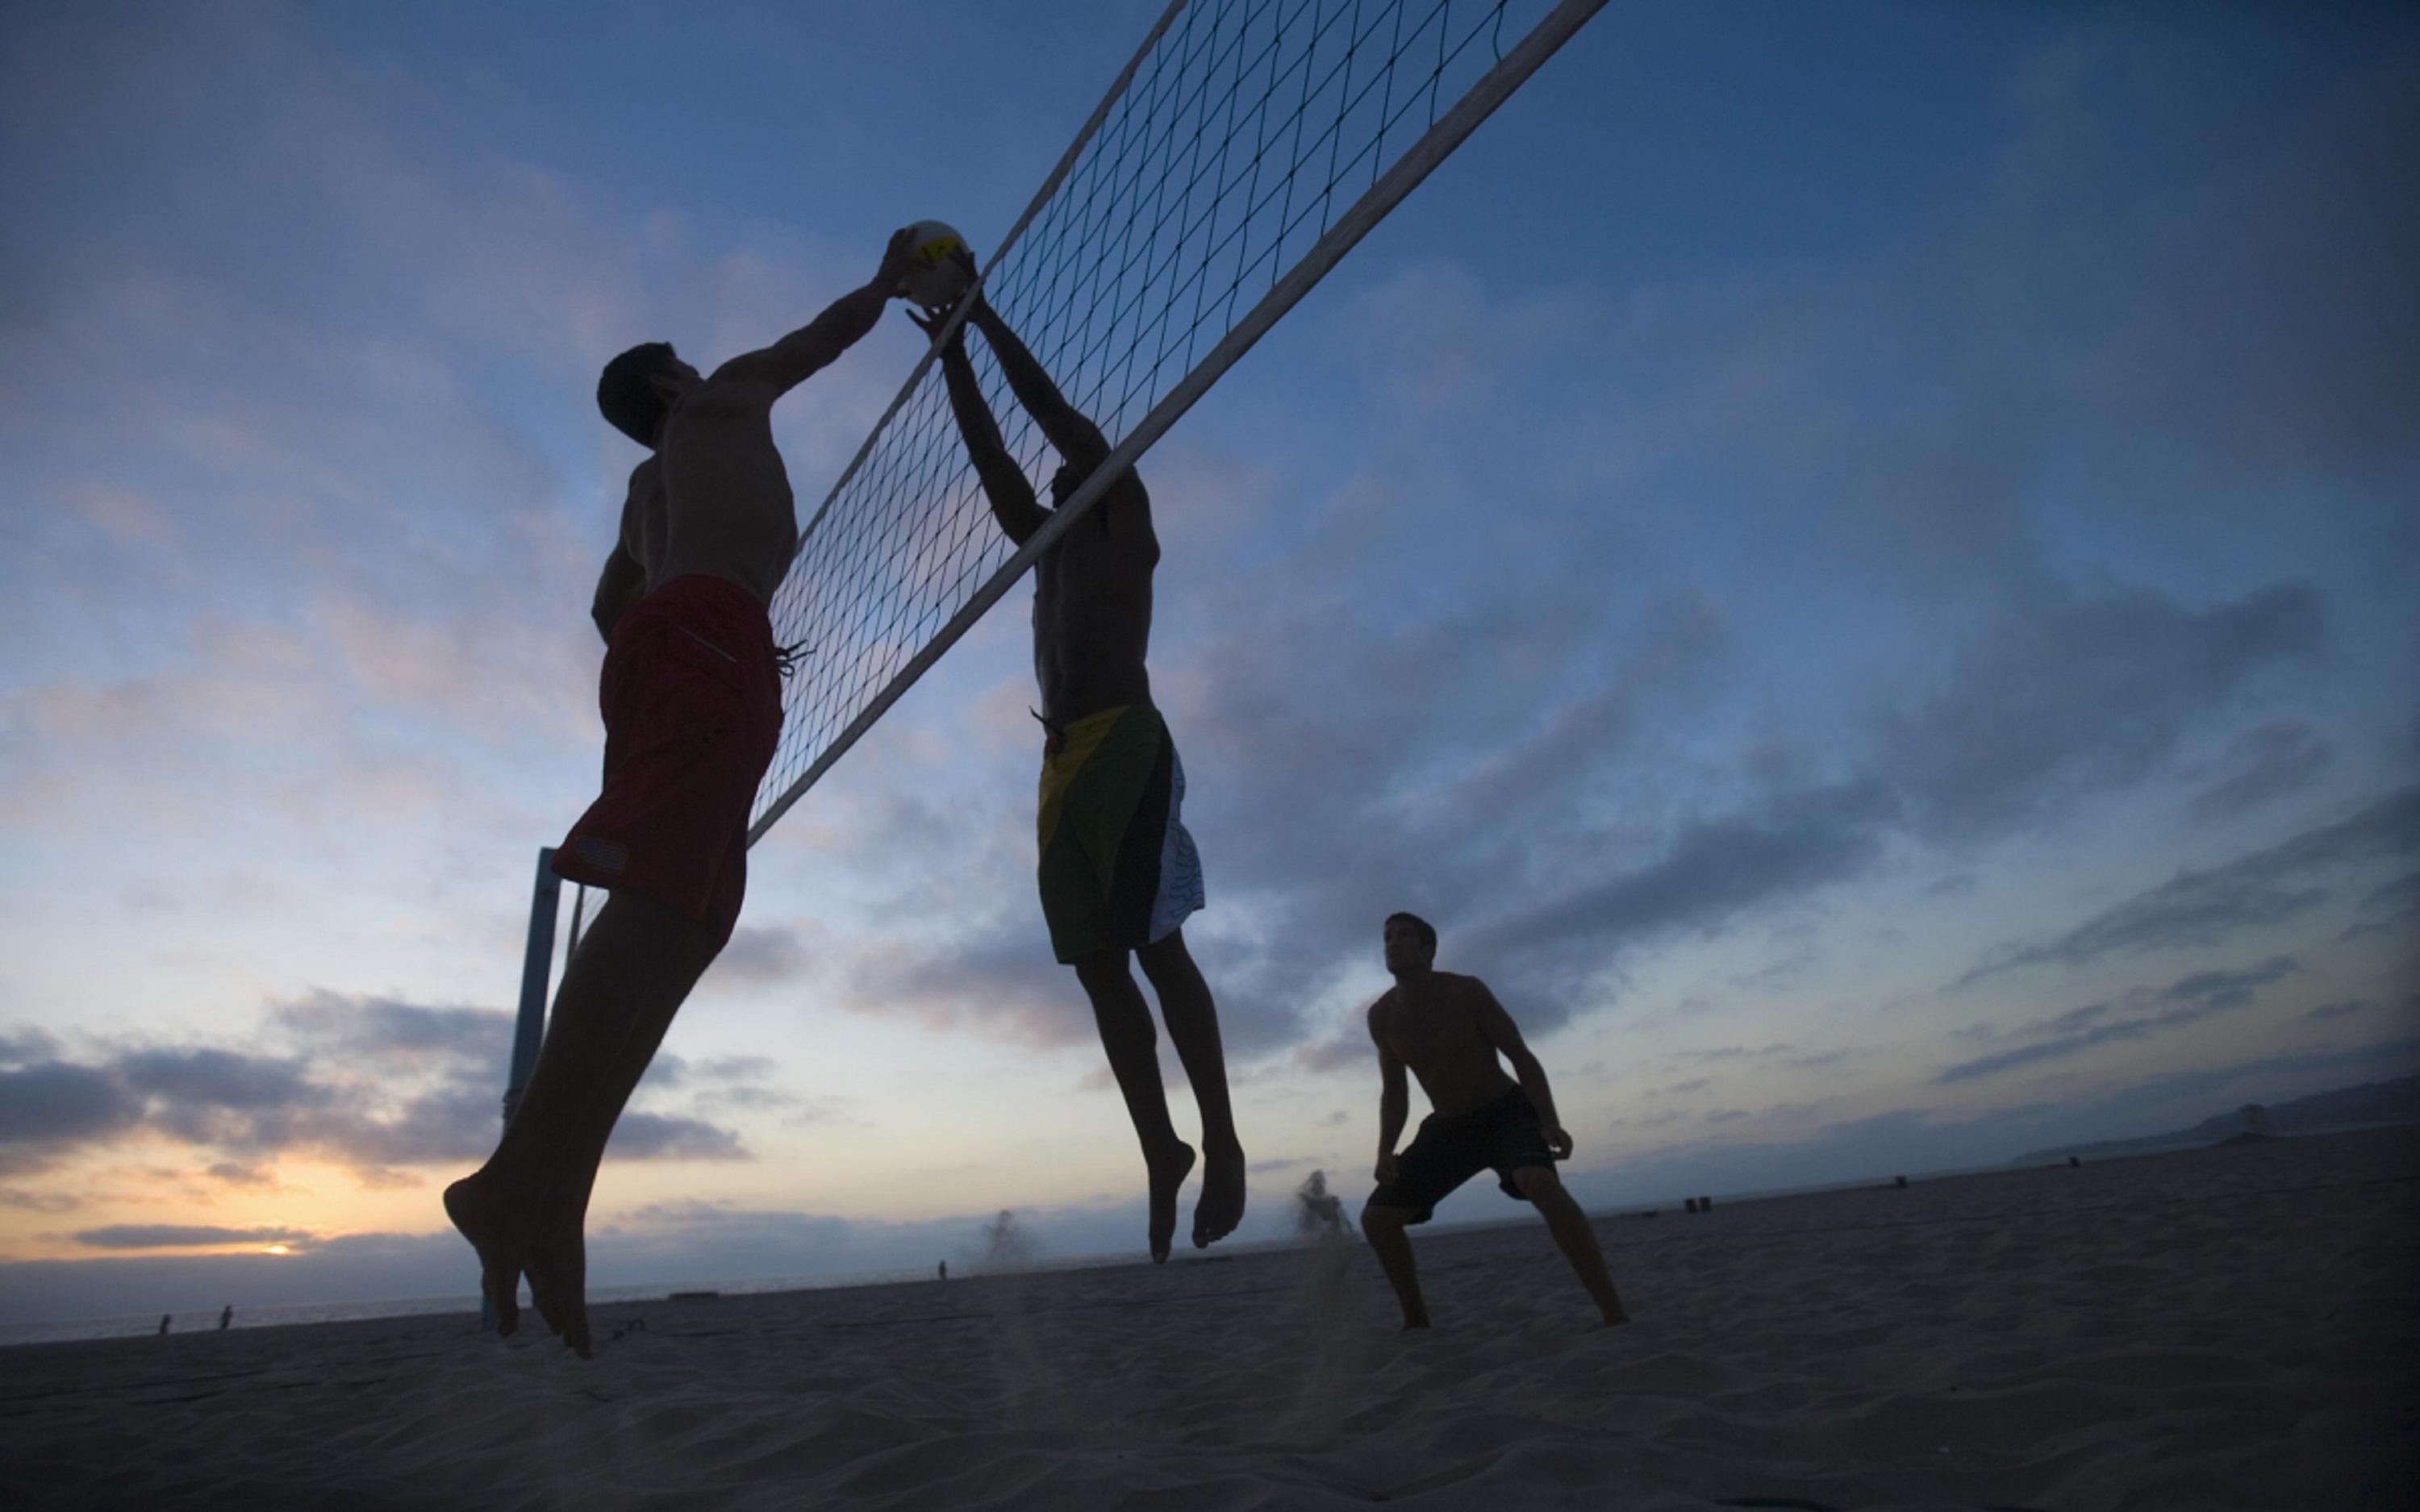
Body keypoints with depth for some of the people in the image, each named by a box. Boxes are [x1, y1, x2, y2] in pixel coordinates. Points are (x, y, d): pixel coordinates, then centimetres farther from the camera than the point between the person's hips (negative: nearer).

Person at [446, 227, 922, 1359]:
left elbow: (608, 606, 39)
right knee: (665, 897, -22)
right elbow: (826, 335, 32)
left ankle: (547, 1215, -11)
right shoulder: (727, 399, 22)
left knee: (682, 921, -3)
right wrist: (891, 274, 47)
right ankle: (523, 1182, -32)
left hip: (655, 652, 8)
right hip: (711, 638, -8)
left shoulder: (647, 485, 38)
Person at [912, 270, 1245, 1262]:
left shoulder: (1127, 528, 11)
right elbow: (991, 458, 27)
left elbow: (1060, 417, 6)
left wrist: (987, 318, 13)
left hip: (1125, 747, -7)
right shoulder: (1049, 552, 27)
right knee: (1100, 967, 0)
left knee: (1158, 950, -12)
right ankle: (1162, 1153, 5)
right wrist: (952, 349, 27)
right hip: (1065, 765, 7)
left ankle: (1221, 1145, -8)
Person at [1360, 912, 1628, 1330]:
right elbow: (1393, 1091, 5)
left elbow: (1522, 1057, -15)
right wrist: (1385, 1152, -9)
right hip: (1448, 1127, 5)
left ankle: (1615, 1316, -33)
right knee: (1376, 1217, -5)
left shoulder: (1466, 991, -19)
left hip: (1508, 1113, -5)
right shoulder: (1382, 1016, -5)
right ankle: (1416, 1320, 14)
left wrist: (1550, 1123, -27)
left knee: (1540, 1183, -37)